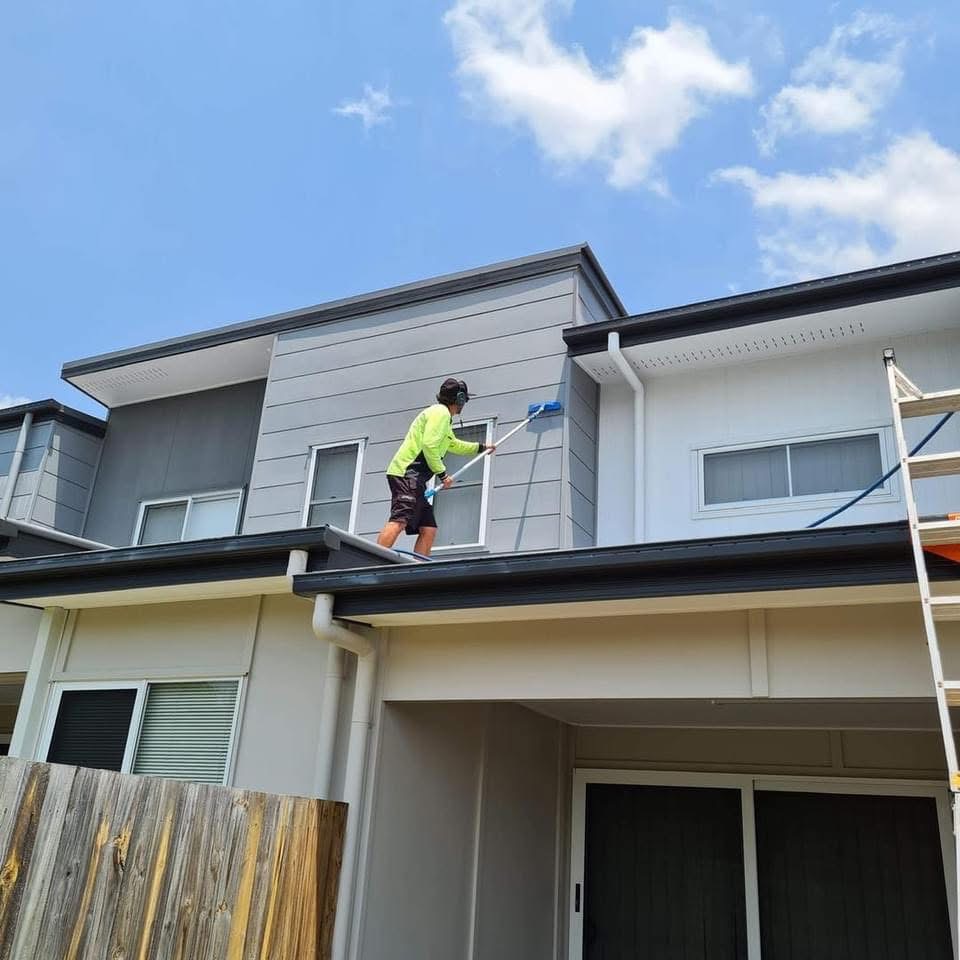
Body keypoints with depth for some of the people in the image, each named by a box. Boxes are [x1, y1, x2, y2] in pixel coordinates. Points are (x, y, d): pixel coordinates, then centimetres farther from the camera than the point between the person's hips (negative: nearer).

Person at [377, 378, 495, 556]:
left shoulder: (442, 415, 31)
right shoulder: (440, 412, -3)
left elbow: (454, 445, 49)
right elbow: (429, 445, -16)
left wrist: (481, 447, 55)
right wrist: (442, 473, -11)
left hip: (415, 480, 11)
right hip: (407, 474, -11)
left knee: (428, 529, 5)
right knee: (399, 521, -25)